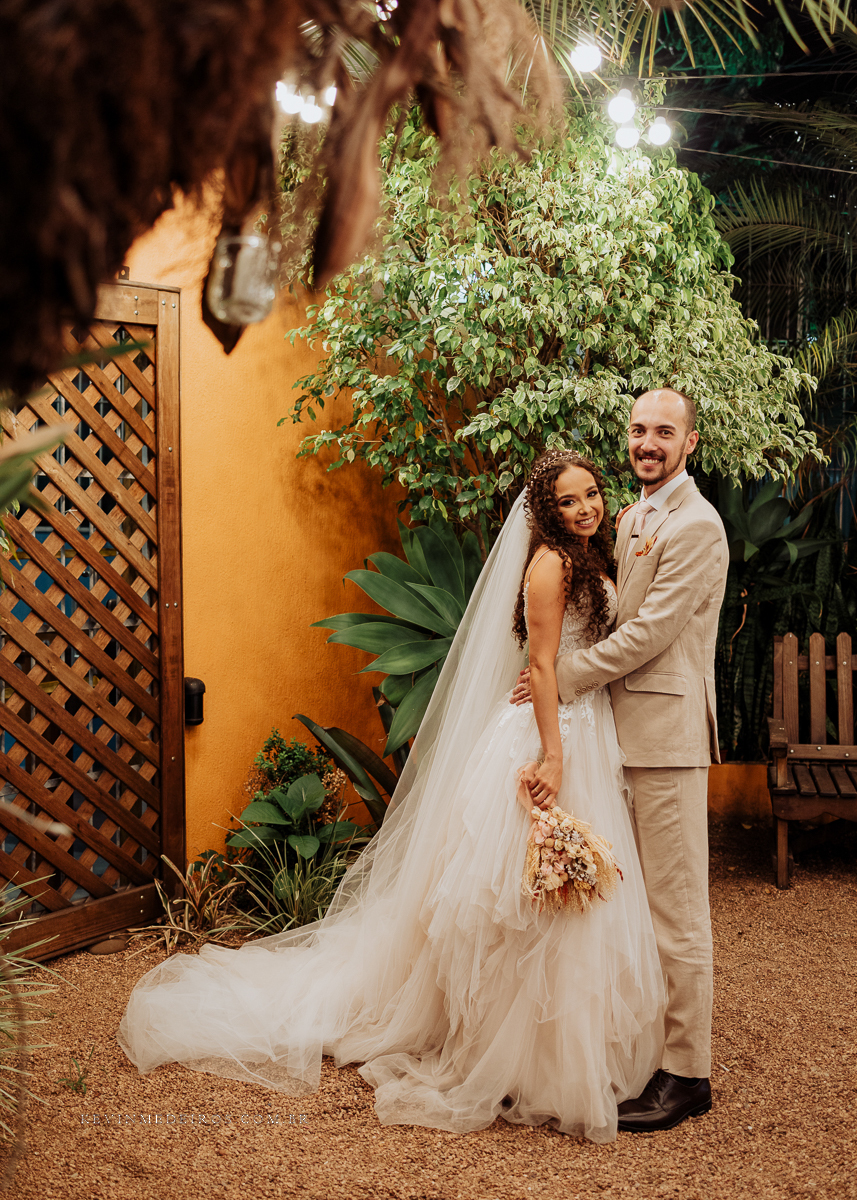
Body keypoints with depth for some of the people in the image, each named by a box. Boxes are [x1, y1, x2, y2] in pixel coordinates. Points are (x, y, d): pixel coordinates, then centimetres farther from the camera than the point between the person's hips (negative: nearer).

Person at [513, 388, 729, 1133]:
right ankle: (650, 1043, 27)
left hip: (668, 735, -9)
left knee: (677, 906, -3)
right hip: (630, 733, 9)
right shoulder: (634, 519, 17)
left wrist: (564, 679, -9)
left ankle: (687, 1075, 6)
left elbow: (650, 633, -16)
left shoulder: (695, 525, -13)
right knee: (638, 899, 15)